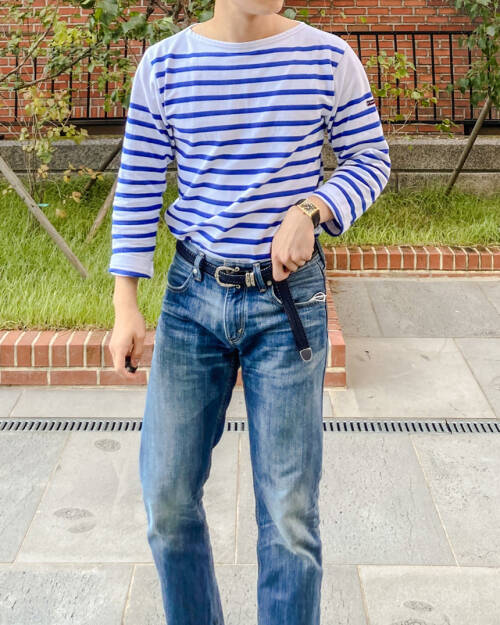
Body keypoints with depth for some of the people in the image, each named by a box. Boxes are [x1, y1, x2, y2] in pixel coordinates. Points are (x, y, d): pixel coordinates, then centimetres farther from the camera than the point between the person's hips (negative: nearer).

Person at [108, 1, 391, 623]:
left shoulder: (328, 59, -5)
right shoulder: (163, 66, -2)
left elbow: (370, 161, 5)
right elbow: (137, 186, 4)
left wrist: (309, 212, -15)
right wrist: (125, 303, 0)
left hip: (289, 298, -1)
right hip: (192, 296, 2)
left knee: (289, 513, 3)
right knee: (167, 497, 8)